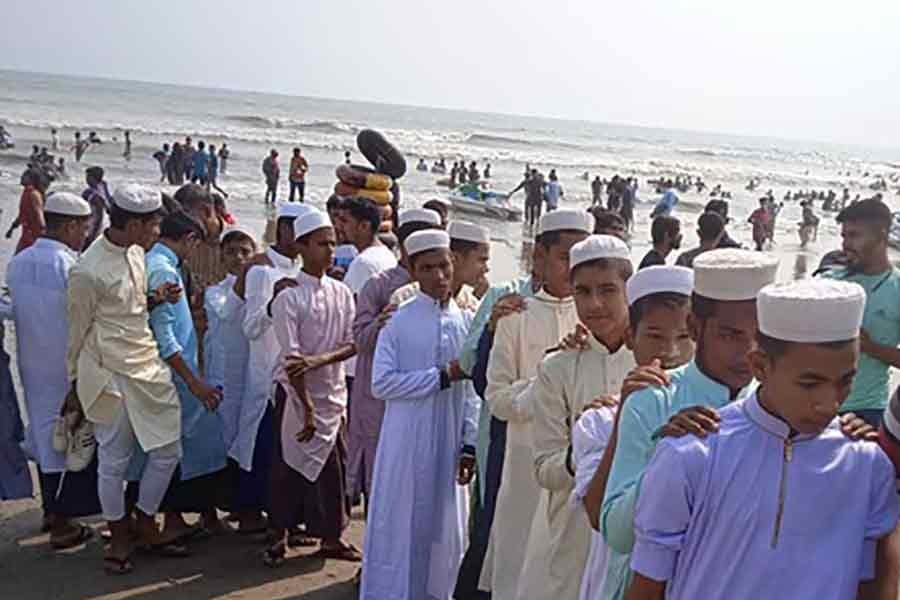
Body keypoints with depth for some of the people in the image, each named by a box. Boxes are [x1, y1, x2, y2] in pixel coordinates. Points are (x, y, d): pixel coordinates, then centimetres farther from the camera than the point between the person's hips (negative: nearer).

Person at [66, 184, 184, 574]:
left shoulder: (136, 253, 5)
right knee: (114, 461, 6)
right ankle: (119, 538, 25)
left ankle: (145, 525, 27)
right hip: (112, 376, -7)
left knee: (168, 450, 9)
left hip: (149, 366, 7)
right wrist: (76, 386, 2)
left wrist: (155, 299, -4)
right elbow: (77, 332, -7)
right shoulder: (88, 272, -17)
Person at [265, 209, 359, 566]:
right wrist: (307, 408, -17)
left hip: (333, 392, 4)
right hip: (296, 393, -4)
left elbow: (352, 344, -1)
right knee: (289, 465, 5)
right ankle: (280, 535, 22)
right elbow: (291, 357, -15)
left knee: (333, 464, 9)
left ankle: (331, 536, 23)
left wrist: (319, 359, -19)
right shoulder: (288, 298, -11)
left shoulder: (342, 293, 3)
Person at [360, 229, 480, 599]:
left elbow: (472, 392, 4)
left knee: (443, 527, 13)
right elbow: (381, 383, -13)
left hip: (448, 444, 3)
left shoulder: (466, 323, 3)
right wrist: (442, 376, -15)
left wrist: (470, 445, -1)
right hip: (406, 442, -3)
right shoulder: (398, 322, -6)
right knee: (400, 526, 5)